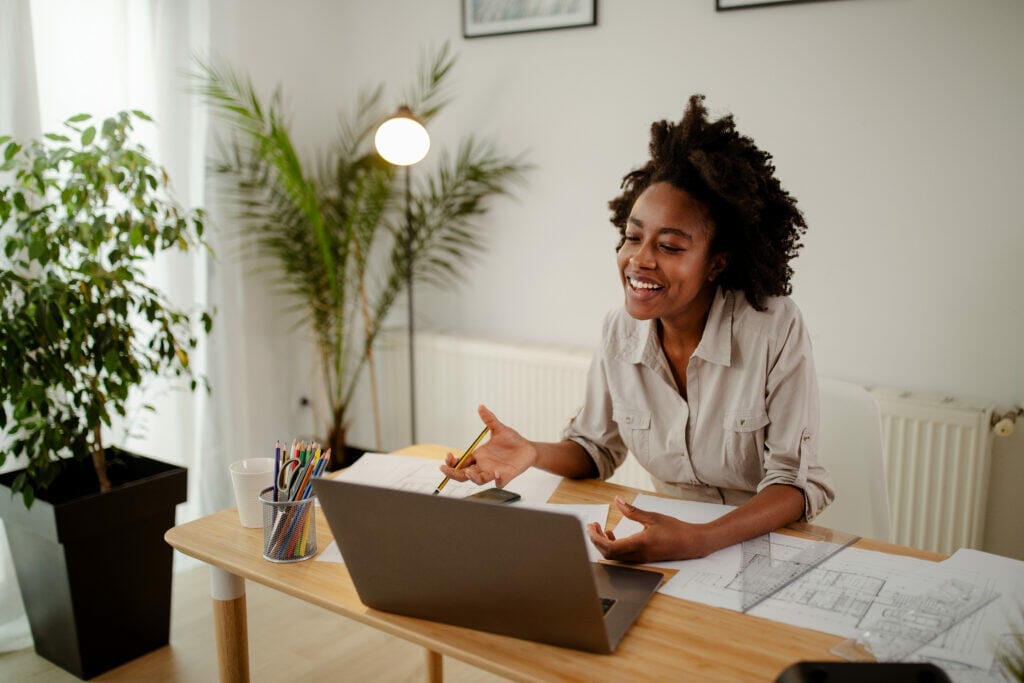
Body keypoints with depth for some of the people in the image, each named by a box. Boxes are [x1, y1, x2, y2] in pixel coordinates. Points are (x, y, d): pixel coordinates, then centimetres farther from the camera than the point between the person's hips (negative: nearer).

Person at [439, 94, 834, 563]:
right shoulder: (620, 331, -3)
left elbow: (797, 482, -15)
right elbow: (597, 449, 9)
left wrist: (702, 541, -31)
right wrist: (534, 453, -12)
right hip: (669, 539, 4)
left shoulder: (775, 330, -16)